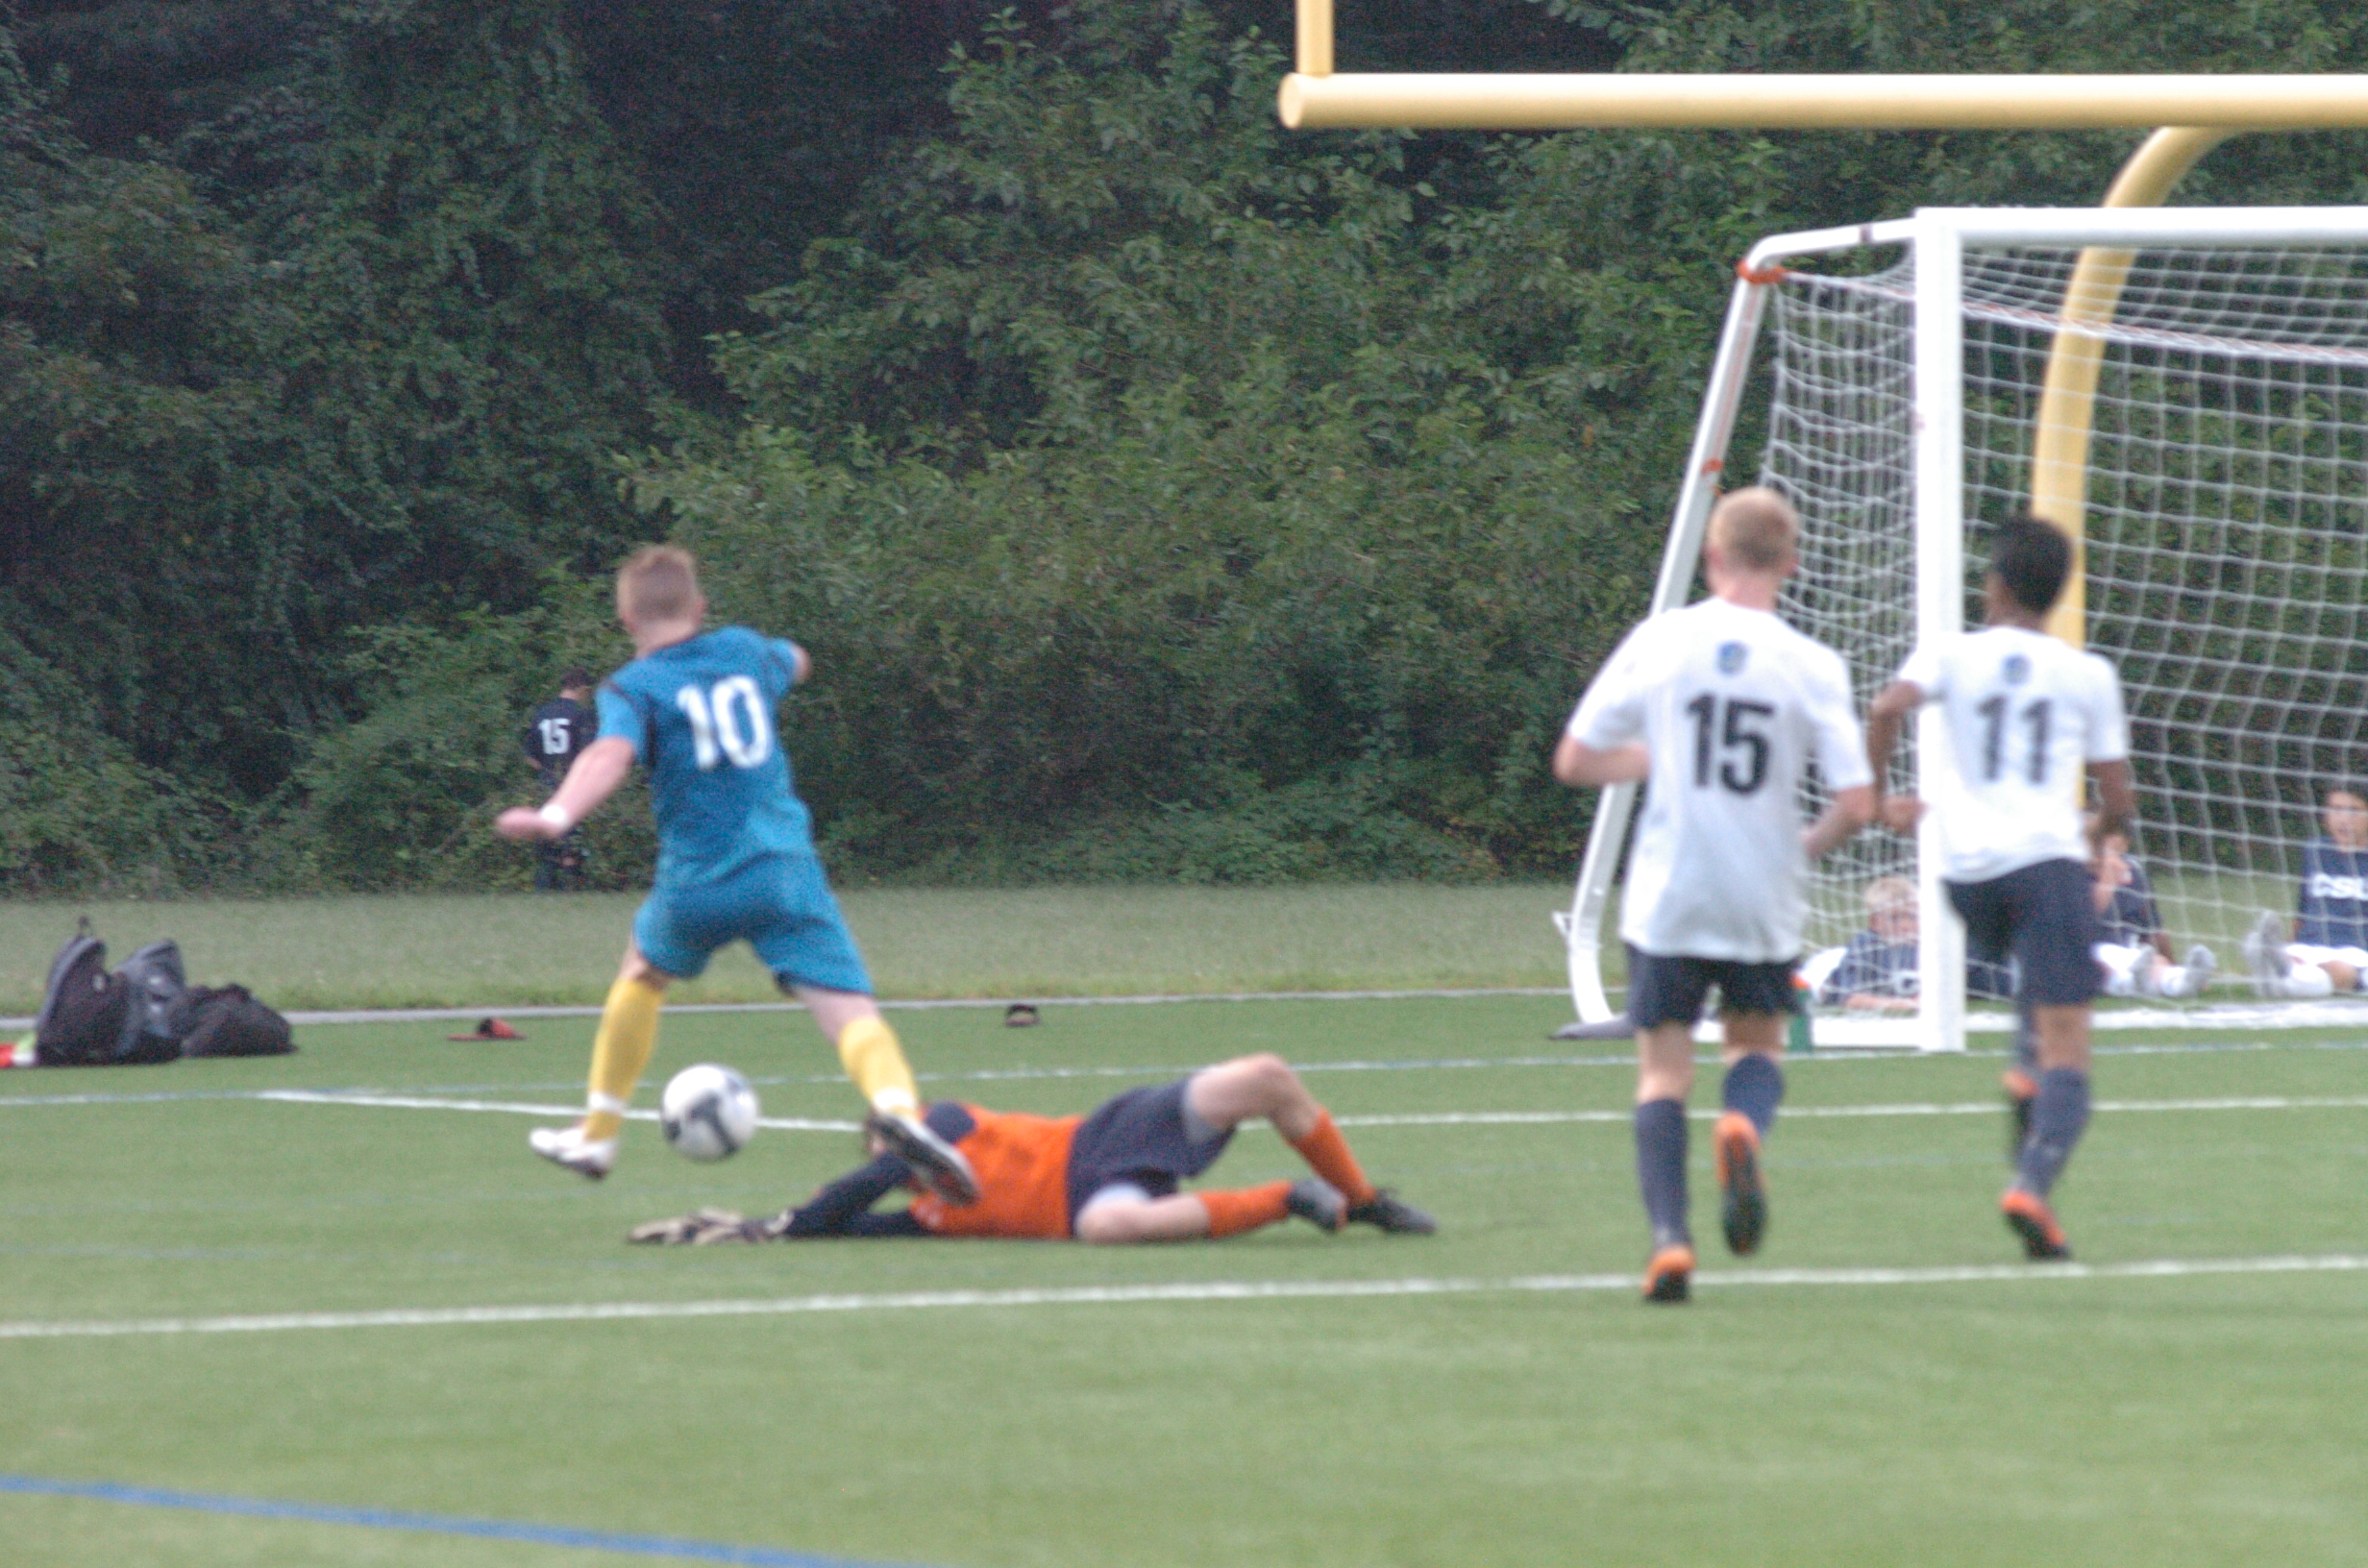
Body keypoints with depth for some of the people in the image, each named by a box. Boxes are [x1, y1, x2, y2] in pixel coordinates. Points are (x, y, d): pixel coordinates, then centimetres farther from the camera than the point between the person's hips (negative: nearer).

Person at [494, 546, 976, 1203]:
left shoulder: (634, 687, -1)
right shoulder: (744, 650, 13)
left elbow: (611, 755, -23)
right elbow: (795, 663, 38)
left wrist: (556, 816, -38)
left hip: (697, 880, -1)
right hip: (787, 870, 1)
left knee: (643, 971, 29)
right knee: (849, 1007, -11)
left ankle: (596, 1135, 38)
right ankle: (898, 1106, -42)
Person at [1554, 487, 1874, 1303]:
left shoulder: (1658, 641, -4)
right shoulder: (1812, 667, -6)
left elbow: (1574, 761, 0)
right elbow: (1855, 805, -9)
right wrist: (1803, 847, 11)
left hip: (1667, 898, 0)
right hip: (1764, 900, 0)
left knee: (1664, 1069, 7)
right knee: (1758, 1044, 21)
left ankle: (1668, 1236, -11)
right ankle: (1744, 1125, -13)